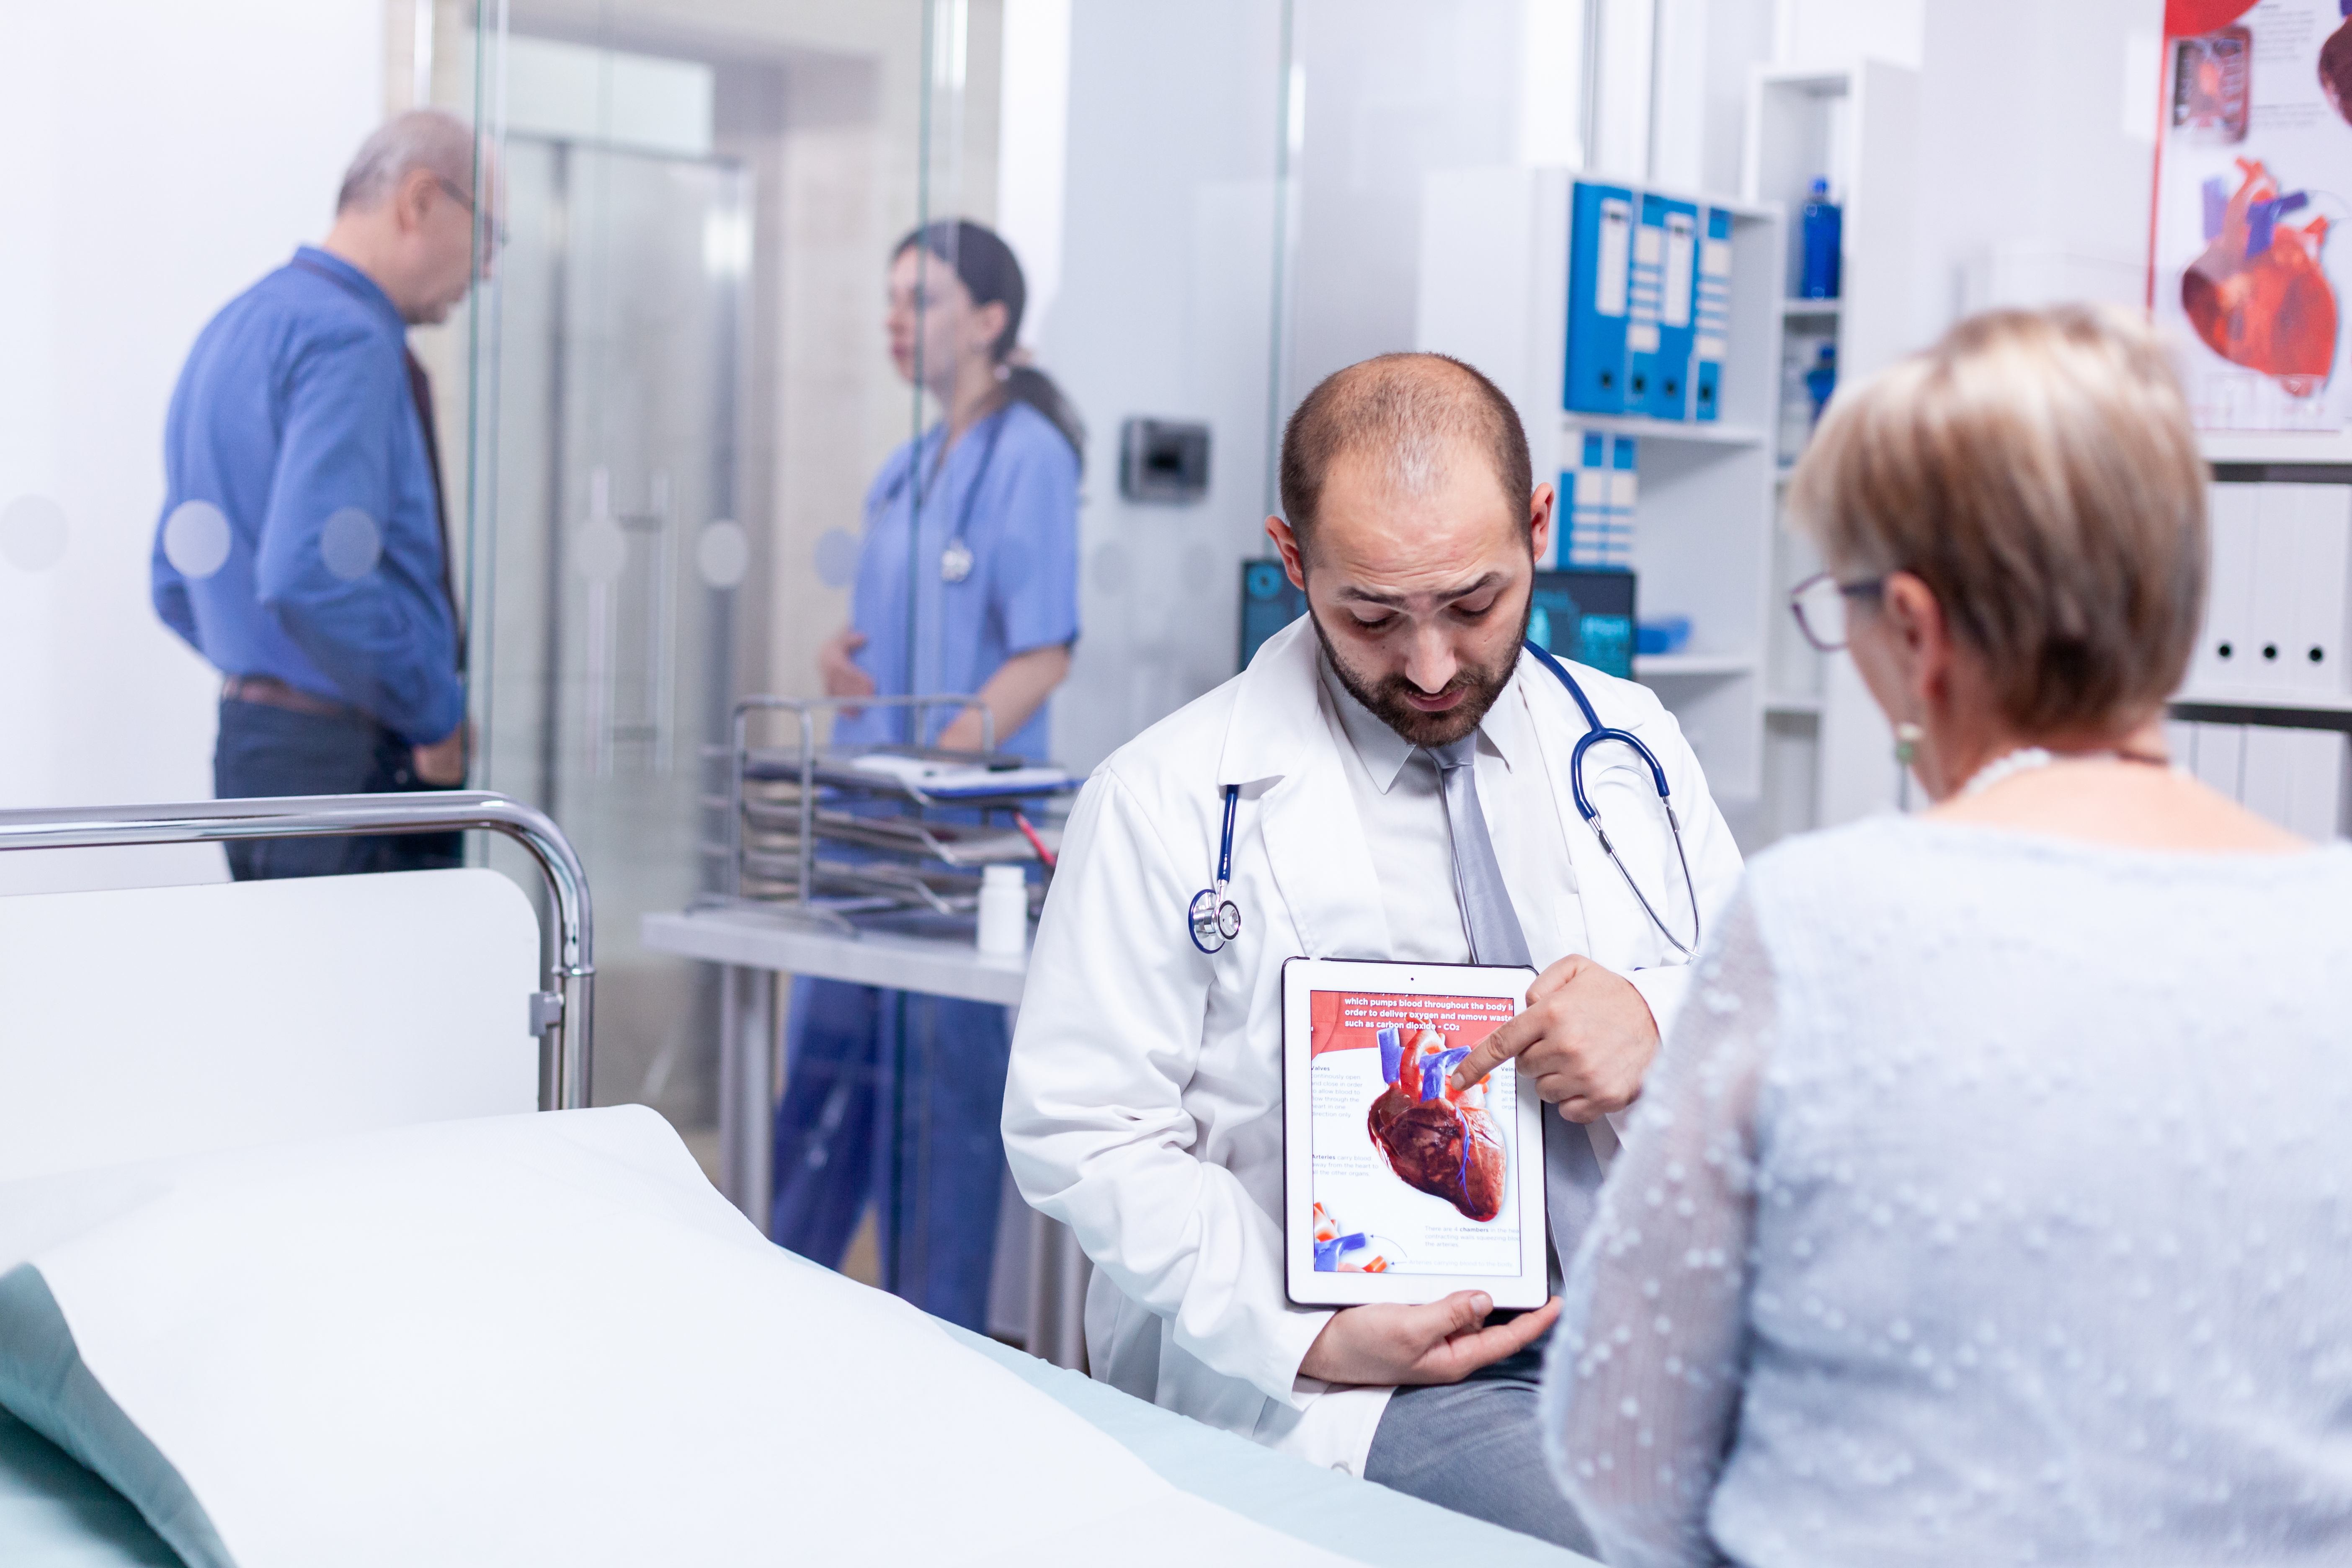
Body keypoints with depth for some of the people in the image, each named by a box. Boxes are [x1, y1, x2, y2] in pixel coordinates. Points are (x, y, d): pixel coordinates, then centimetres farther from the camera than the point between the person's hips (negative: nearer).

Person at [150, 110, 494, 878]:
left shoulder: (237, 327, 17)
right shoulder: (348, 339, -15)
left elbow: (178, 586, 22)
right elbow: (310, 579, -27)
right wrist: (440, 716, -15)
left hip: (250, 744, 10)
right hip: (348, 763, -10)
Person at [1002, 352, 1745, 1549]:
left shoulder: (1631, 746, 12)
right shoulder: (1168, 802, -1)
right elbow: (1081, 1133, -3)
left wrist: (1668, 1022, -8)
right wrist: (1301, 1341, -16)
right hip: (1377, 1377, -4)